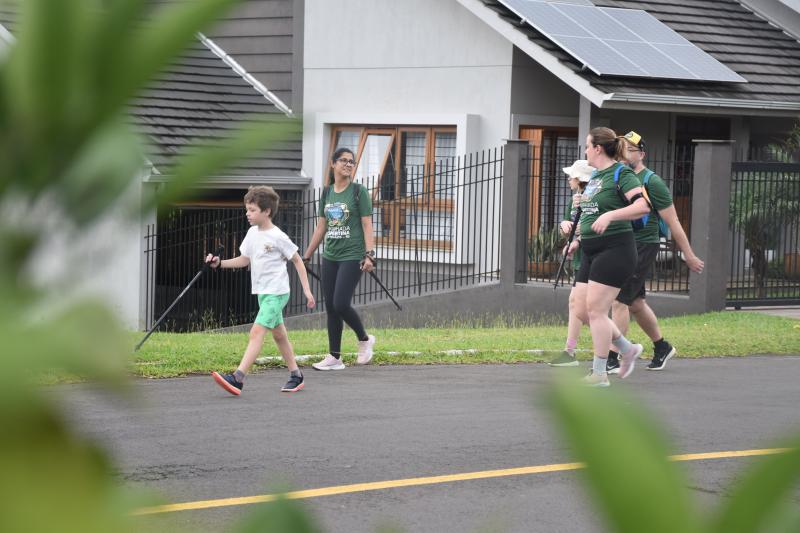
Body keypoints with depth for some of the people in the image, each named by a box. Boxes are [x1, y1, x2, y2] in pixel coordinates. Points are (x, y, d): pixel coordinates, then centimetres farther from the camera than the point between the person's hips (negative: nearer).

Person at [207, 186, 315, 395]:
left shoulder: (277, 237, -14)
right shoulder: (252, 233, 7)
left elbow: (298, 261, -5)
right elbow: (244, 260, 16)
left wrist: (307, 290, -7)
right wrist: (220, 263, 2)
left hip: (277, 293, -9)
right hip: (262, 292, 9)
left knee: (257, 331, -18)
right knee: (278, 334, 16)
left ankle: (238, 378, -28)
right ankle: (296, 375, 28)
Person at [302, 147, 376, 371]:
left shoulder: (359, 191, -4)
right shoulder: (327, 193, 11)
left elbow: (367, 225, -8)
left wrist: (369, 255, -18)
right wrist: (306, 256, 16)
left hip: (352, 256, -6)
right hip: (330, 257, 6)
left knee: (341, 304, -14)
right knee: (330, 307, 4)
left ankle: (364, 340, 11)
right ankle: (334, 357, 10)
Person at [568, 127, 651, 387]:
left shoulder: (621, 173, -10)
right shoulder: (594, 176, 17)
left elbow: (643, 206, -22)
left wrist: (610, 215, -30)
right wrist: (579, 238, 22)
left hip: (614, 249, -9)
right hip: (591, 252, 9)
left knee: (595, 310, -9)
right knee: (581, 311, 6)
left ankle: (599, 374, -2)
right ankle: (627, 349, 20)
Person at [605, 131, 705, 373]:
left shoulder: (651, 182, -10)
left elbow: (673, 222, -8)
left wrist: (689, 256, -6)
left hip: (643, 246, -8)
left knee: (620, 300, -12)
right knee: (636, 303, 16)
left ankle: (612, 360, -10)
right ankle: (662, 347, 34)